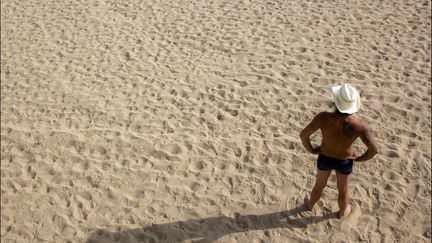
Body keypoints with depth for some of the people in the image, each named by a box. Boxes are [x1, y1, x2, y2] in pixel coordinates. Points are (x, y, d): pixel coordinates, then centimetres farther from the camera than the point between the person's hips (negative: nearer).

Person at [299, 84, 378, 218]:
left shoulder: (323, 117, -33)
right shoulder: (358, 124, -32)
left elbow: (303, 135, -26)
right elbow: (374, 150, -27)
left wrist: (311, 150, -6)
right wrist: (359, 158, -7)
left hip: (324, 158, 1)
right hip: (345, 162, 0)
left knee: (319, 185, 31)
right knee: (342, 190, 29)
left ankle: (310, 205, 59)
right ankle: (343, 211, 58)